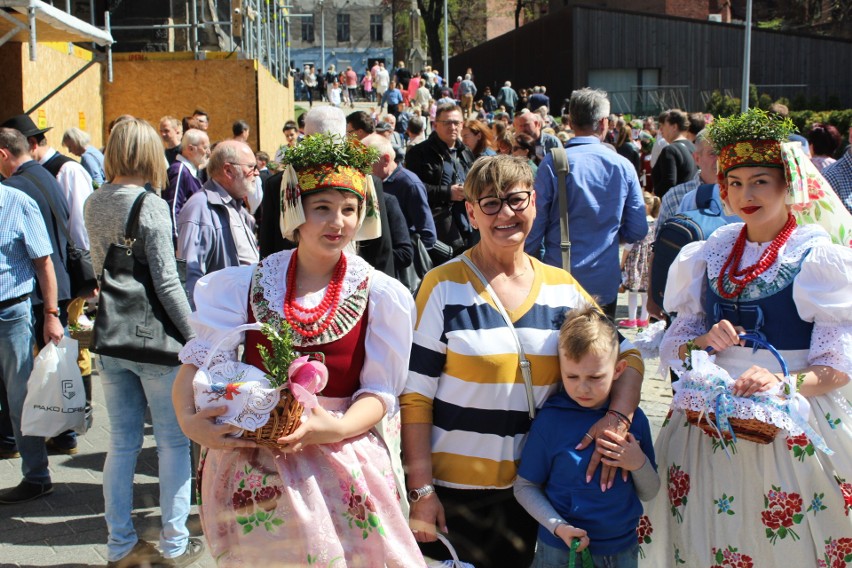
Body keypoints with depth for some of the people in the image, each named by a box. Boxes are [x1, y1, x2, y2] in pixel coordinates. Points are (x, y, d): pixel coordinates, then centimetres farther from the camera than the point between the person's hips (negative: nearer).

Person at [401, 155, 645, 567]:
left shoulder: (563, 287, 3)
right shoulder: (444, 286, -8)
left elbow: (626, 357, 6)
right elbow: (415, 394, -8)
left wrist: (618, 417, -14)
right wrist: (421, 491, -11)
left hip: (529, 486, 4)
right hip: (453, 486, -3)